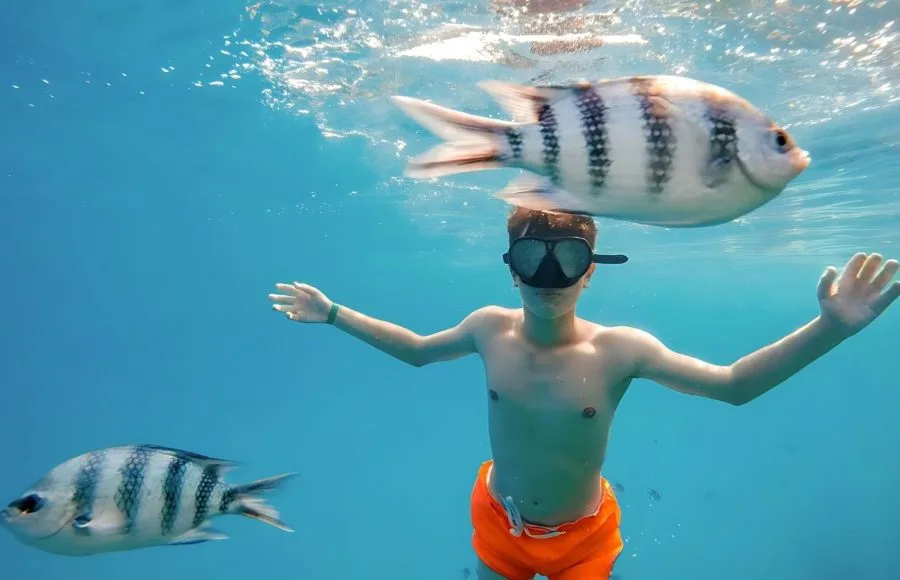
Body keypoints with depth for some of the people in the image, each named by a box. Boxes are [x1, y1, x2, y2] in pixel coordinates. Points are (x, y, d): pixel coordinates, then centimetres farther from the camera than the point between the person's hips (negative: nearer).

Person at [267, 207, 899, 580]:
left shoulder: (619, 350, -25)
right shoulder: (489, 328, -19)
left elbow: (732, 384, -17)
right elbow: (416, 349, -2)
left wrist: (829, 327, -30)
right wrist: (332, 314, -1)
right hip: (498, 523, 2)